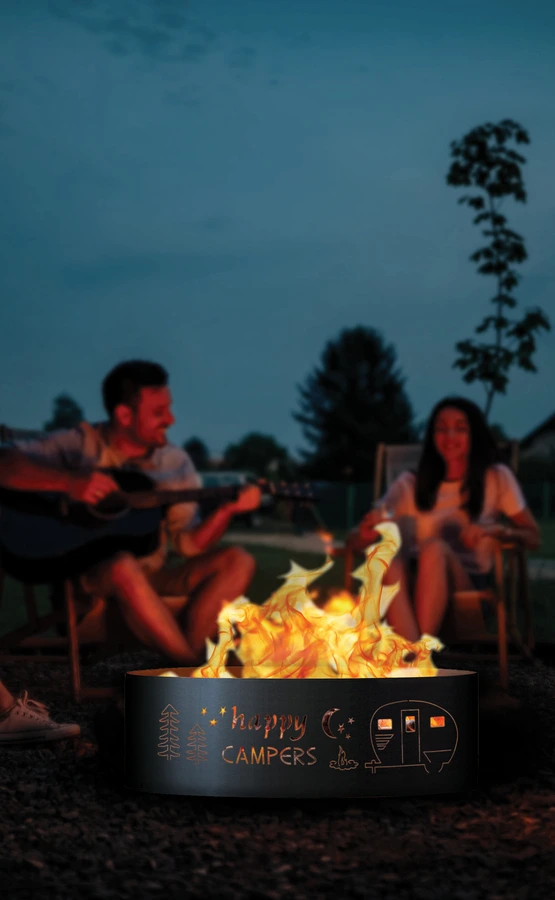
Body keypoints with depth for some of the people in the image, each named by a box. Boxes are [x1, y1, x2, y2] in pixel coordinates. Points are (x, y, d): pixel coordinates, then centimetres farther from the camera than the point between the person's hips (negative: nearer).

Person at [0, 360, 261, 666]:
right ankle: (197, 670, -28)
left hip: (152, 581, 5)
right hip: (88, 579, -5)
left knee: (237, 560, -16)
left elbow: (188, 543, 5)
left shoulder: (176, 463, 8)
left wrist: (227, 509, -13)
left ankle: (183, 661, -29)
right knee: (124, 566, -38)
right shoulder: (80, 445, -4)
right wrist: (68, 482, -29)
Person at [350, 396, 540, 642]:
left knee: (434, 547, -34)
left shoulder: (496, 479, 13)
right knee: (389, 562, -34)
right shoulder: (410, 484, 15)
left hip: (467, 584, -1)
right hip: (413, 584, 1)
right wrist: (366, 533, -18)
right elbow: (356, 543, 8)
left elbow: (533, 538, 8)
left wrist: (492, 530, -14)